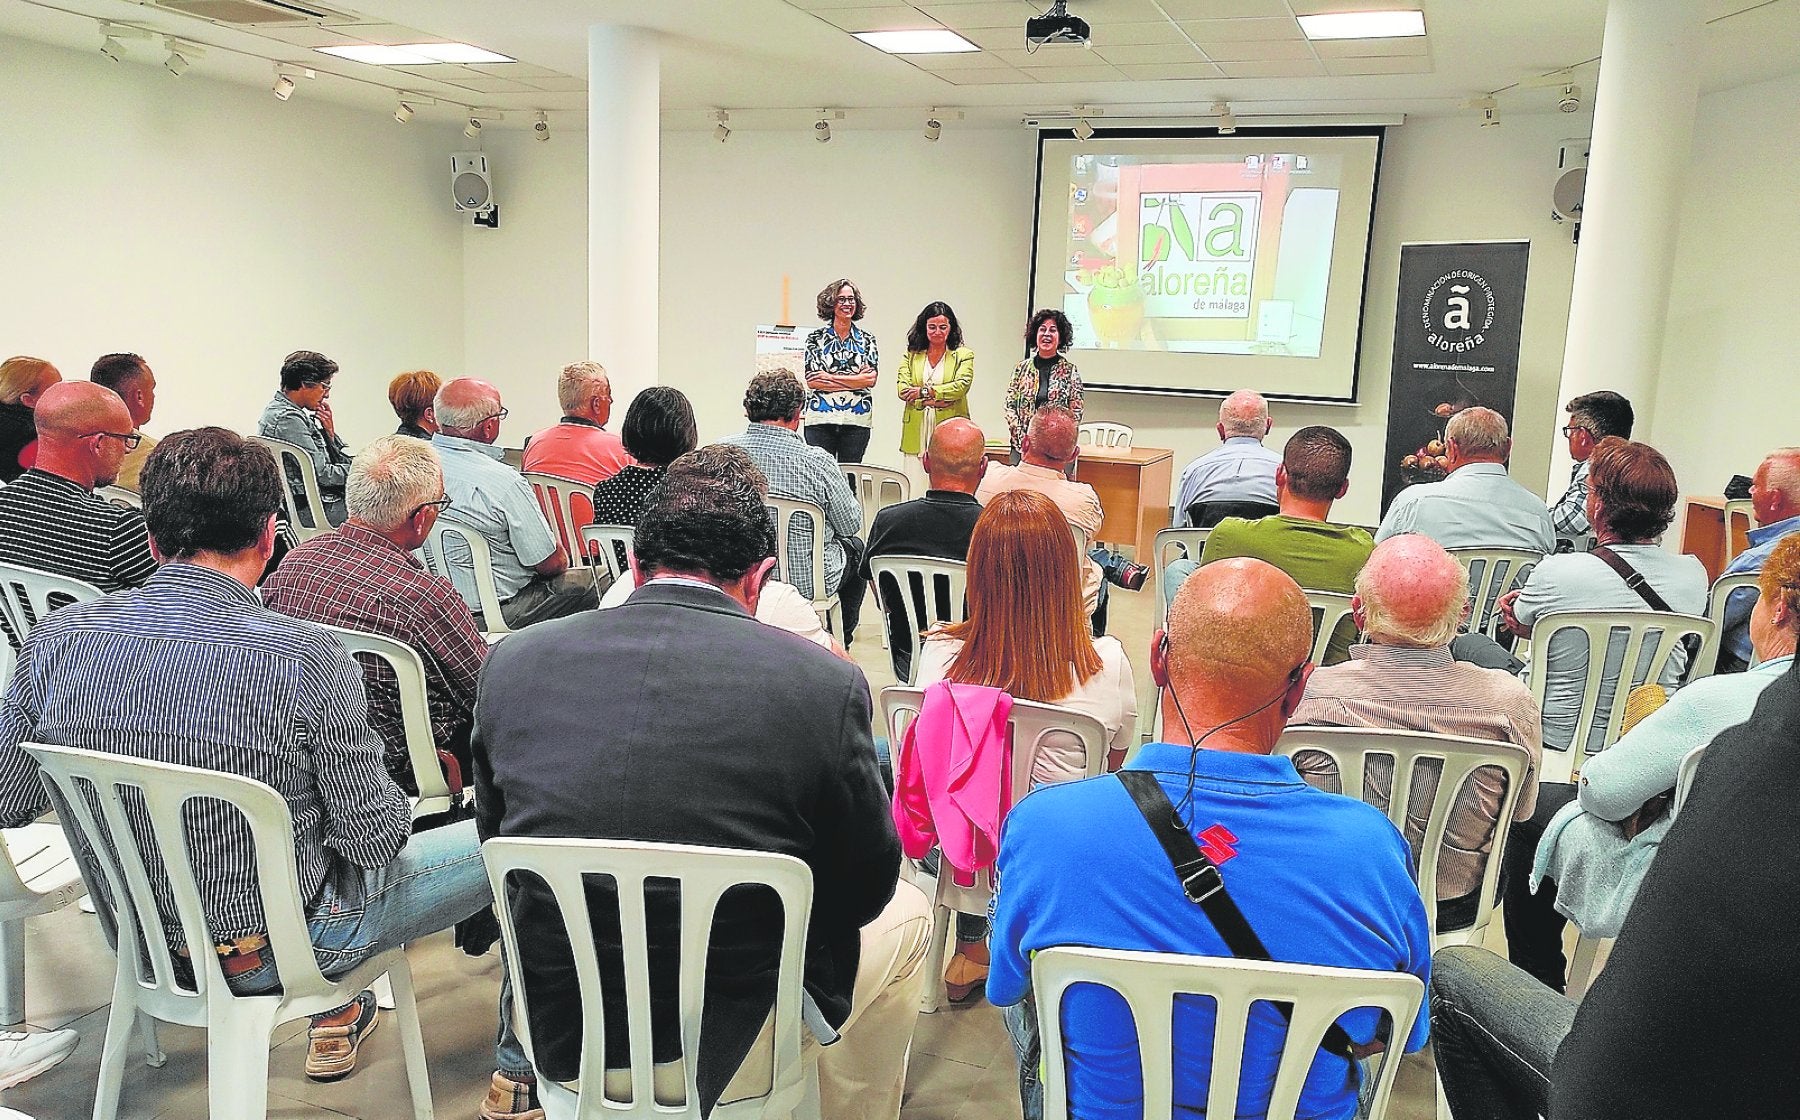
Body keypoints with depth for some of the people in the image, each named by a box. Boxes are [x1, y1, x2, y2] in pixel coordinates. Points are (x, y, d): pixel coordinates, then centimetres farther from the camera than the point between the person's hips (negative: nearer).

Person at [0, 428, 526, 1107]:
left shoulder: (56, 639, -13)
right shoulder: (307, 657, -28)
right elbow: (374, 837, -19)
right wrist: (395, 807, 3)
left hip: (138, 937, 6)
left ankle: (335, 1021, 47)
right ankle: (521, 1067, 30)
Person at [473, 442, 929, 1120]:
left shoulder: (512, 663, -9)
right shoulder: (827, 685, -18)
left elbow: (499, 847, 6)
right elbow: (864, 887, -6)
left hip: (561, 1043, 4)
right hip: (732, 1051, -3)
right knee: (906, 915, 24)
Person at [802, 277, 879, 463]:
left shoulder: (867, 340, 9)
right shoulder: (816, 338, 5)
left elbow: (871, 379, -3)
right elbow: (811, 381, -5)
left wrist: (829, 377, -8)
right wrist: (855, 379, -8)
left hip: (857, 420, 1)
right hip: (820, 419, -1)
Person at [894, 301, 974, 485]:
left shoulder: (964, 355, 9)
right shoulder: (911, 355, 15)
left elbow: (961, 386, -7)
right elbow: (902, 389, 2)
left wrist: (924, 391, -10)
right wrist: (935, 400, -11)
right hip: (916, 434, 2)